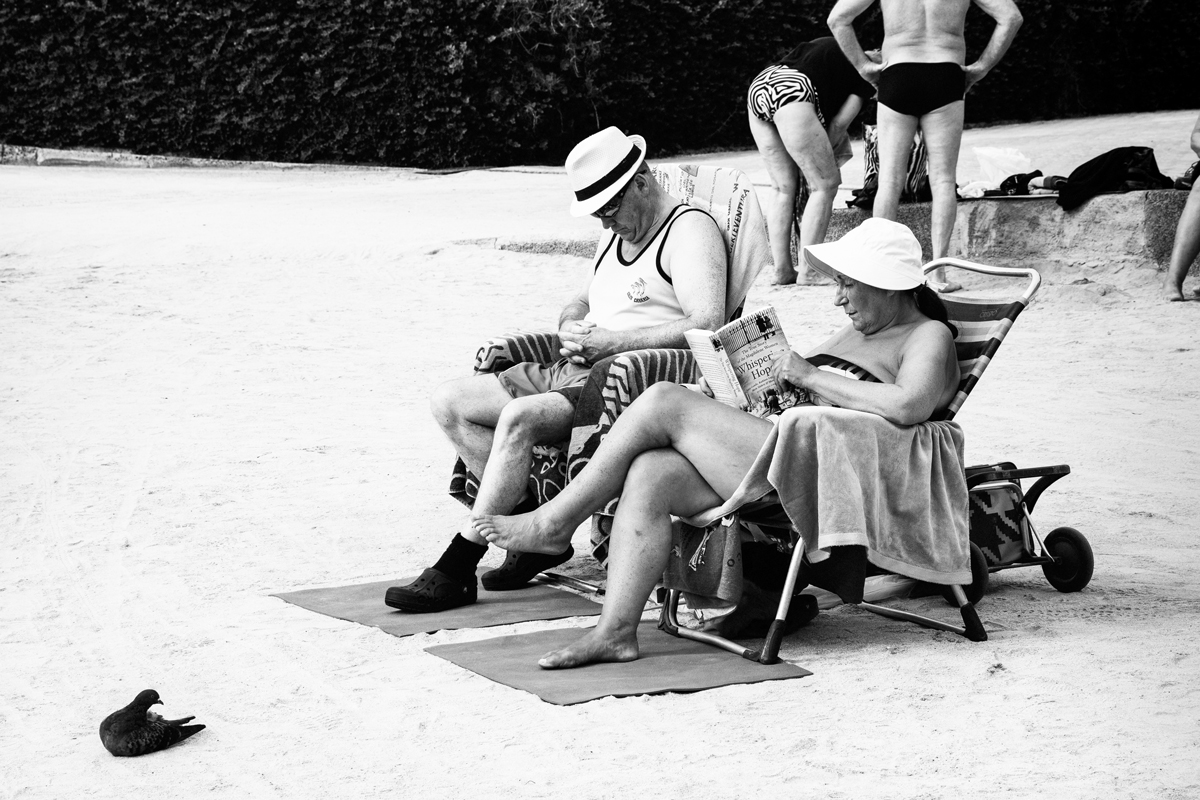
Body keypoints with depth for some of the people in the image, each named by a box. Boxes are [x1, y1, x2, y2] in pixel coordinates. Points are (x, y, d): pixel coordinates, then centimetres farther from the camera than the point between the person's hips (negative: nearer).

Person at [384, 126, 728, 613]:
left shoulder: (690, 230, -6)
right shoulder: (616, 235, 23)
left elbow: (708, 325, -20)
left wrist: (612, 342, -20)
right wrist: (571, 327, 5)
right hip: (572, 371, 10)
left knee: (518, 418, -32)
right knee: (450, 402, -2)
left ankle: (456, 569, -25)